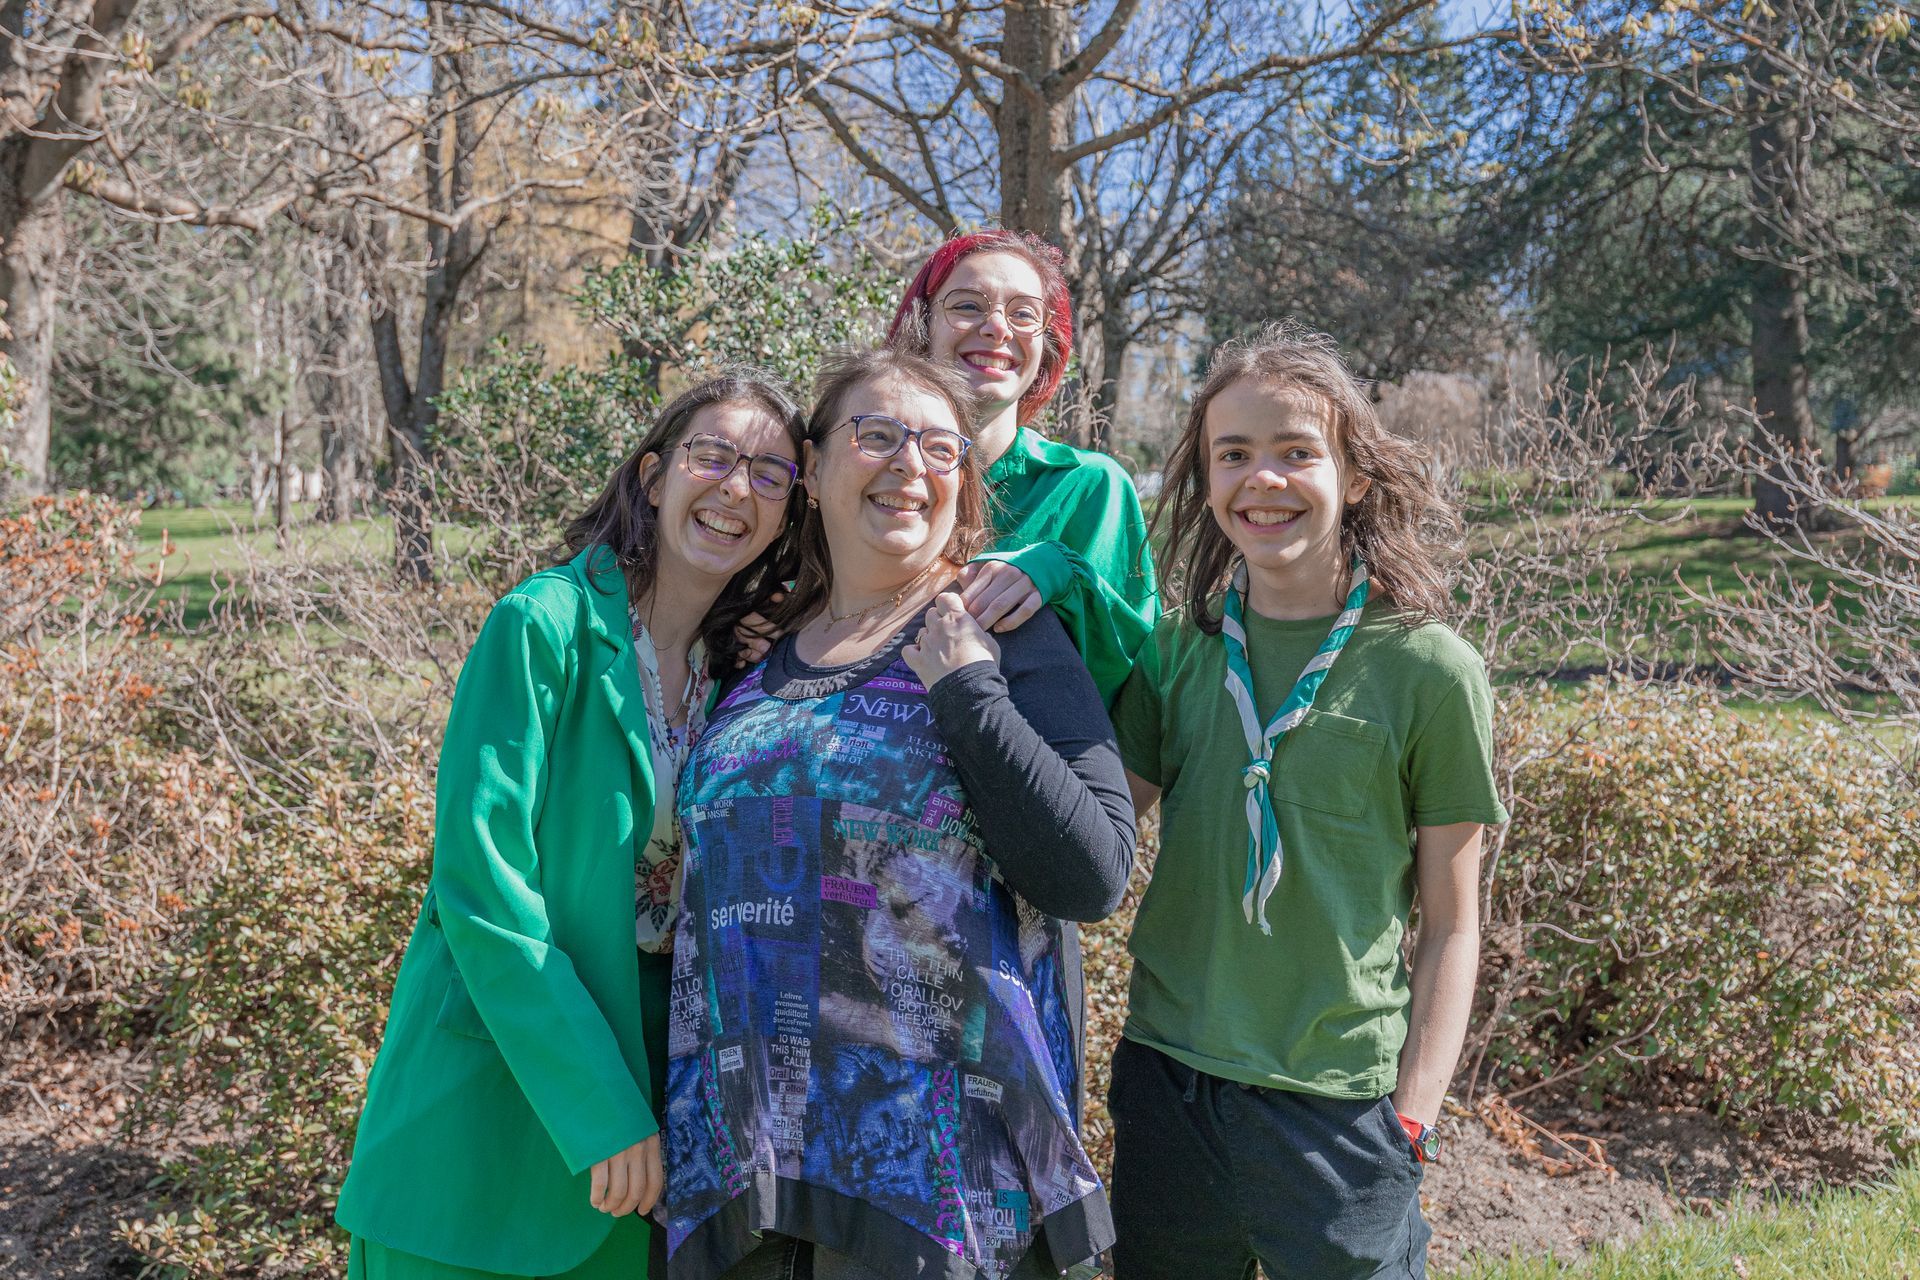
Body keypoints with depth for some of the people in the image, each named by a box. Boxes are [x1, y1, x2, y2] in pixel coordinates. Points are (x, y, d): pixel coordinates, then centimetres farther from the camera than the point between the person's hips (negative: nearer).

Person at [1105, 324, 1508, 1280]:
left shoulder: (1429, 671, -7)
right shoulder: (1175, 652, 0)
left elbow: (1450, 925, -2)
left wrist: (1412, 1117, -6)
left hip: (1339, 1108, -2)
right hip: (1165, 1083, 3)